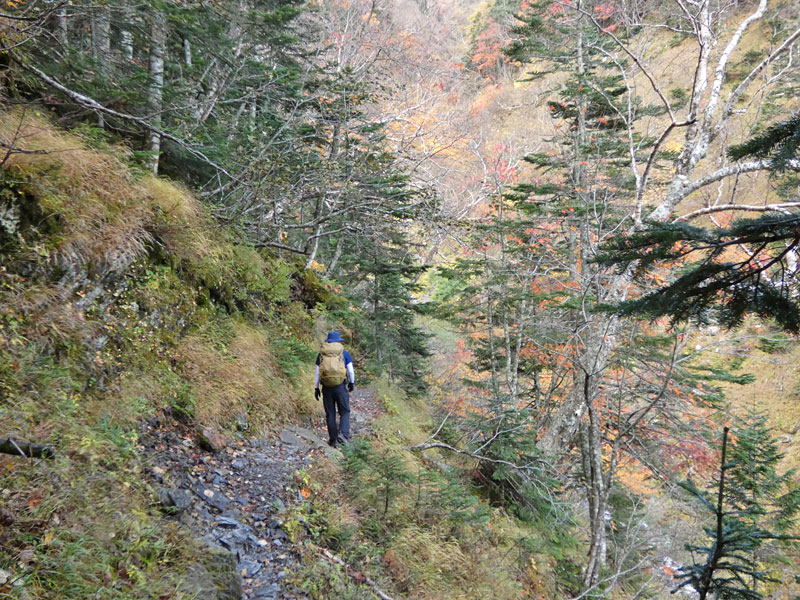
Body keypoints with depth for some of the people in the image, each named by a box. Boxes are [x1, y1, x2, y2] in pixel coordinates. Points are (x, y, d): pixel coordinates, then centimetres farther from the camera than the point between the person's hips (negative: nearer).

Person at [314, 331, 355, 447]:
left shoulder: (321, 354, 6)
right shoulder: (344, 353, 2)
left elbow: (317, 373, 4)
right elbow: (351, 371, 2)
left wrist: (316, 388, 8)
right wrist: (352, 383, 16)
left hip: (327, 388, 2)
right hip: (341, 387, -2)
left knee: (330, 414, 10)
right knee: (344, 412, 8)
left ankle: (333, 439, 13)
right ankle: (343, 434, -13)